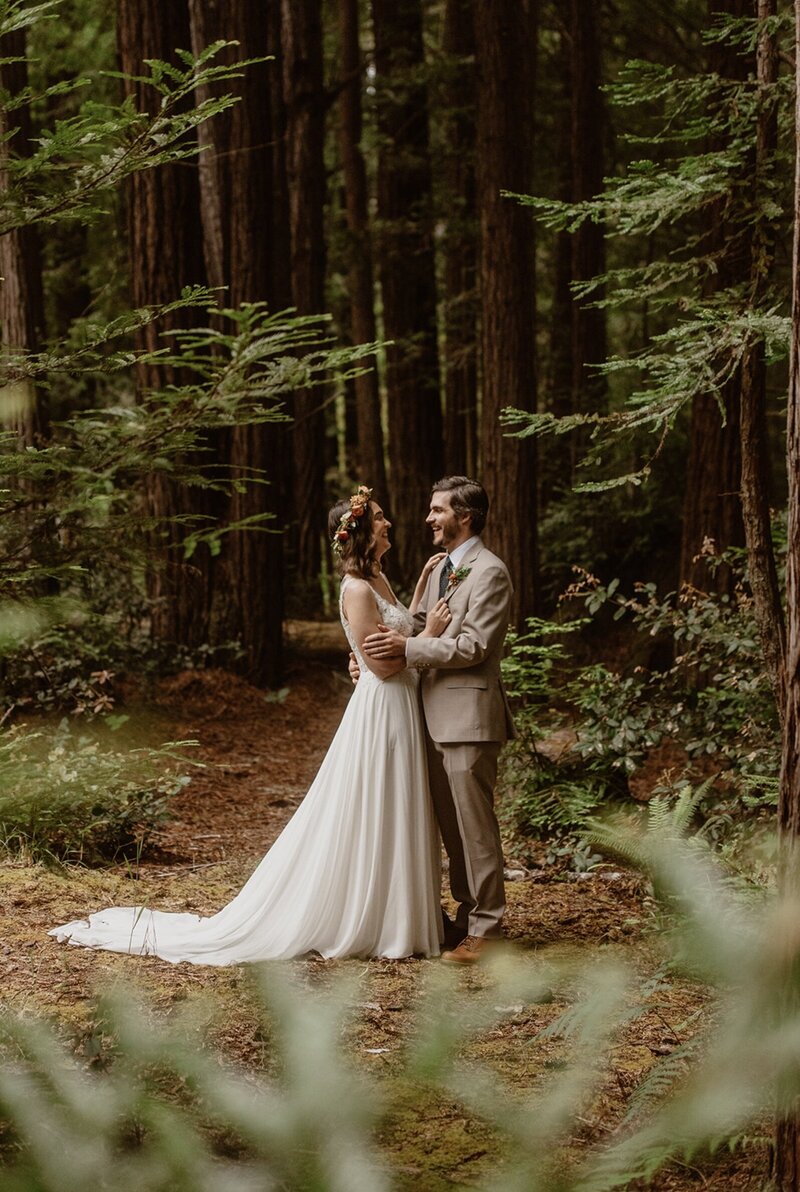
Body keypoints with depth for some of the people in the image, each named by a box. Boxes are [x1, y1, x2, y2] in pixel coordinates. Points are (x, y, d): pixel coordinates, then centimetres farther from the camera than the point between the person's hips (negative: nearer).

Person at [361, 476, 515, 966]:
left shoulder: (490, 572, -12)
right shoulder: (439, 568, 16)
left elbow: (473, 646, -18)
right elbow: (420, 625, 17)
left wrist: (407, 648, -18)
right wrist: (384, 644, -2)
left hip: (469, 714, -9)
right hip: (437, 713, 9)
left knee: (475, 825, -5)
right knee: (451, 824, 14)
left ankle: (485, 930, 1)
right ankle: (466, 916, 24)